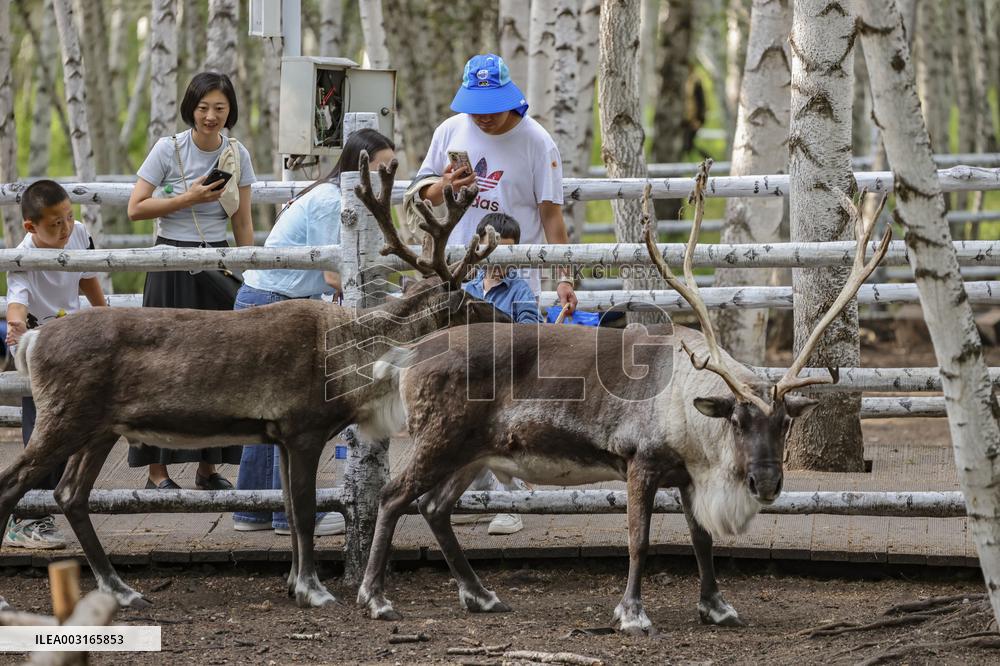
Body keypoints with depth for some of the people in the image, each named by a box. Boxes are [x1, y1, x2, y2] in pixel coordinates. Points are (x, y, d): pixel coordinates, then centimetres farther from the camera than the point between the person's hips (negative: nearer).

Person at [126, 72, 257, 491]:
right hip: (172, 264, -4)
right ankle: (157, 469, 1)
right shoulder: (168, 149, -7)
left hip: (217, 264, 4)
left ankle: (209, 467, 13)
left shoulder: (238, 155, 4)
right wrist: (188, 198, -16)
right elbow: (136, 208, -8)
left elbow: (243, 224, 9)